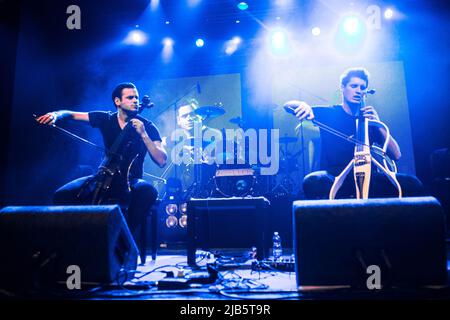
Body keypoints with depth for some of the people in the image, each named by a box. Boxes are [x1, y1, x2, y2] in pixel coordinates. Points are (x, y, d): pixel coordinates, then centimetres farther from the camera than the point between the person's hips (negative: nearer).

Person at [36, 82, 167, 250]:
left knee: (148, 192, -37)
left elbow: (162, 161, -14)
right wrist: (56, 115, -16)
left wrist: (143, 134, -23)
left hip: (130, 181, -2)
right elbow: (70, 114, 7)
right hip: (103, 178, 3)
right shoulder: (106, 119, 3)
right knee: (62, 195, -19)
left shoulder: (147, 126, -4)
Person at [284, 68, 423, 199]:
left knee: (413, 184, -21)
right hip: (334, 178, -3)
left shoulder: (369, 120, 15)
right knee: (312, 181, -37)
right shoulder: (329, 113, 9)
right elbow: (288, 105, 5)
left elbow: (396, 155, 6)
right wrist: (303, 104, -18)